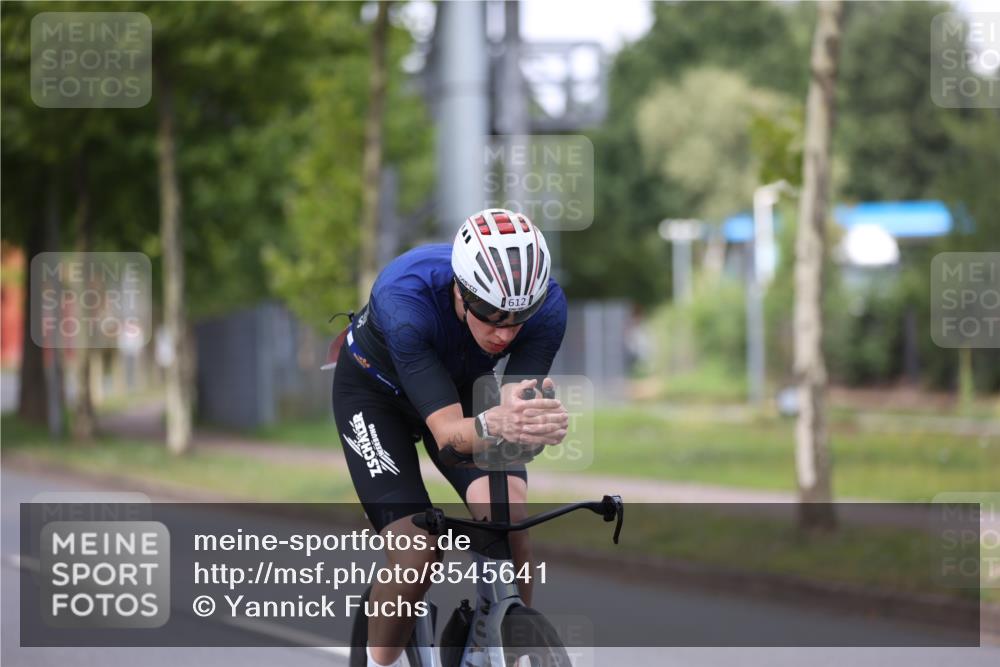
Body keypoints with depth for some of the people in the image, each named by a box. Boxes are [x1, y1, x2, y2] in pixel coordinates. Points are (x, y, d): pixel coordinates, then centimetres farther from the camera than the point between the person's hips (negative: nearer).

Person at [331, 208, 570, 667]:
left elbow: (522, 404, -35)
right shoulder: (405, 299, -41)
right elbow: (447, 433, -44)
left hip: (464, 385, 3)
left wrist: (533, 422, -59)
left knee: (507, 515, -25)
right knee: (417, 554, -20)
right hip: (376, 389, -3)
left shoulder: (546, 305, -30)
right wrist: (493, 425, -66)